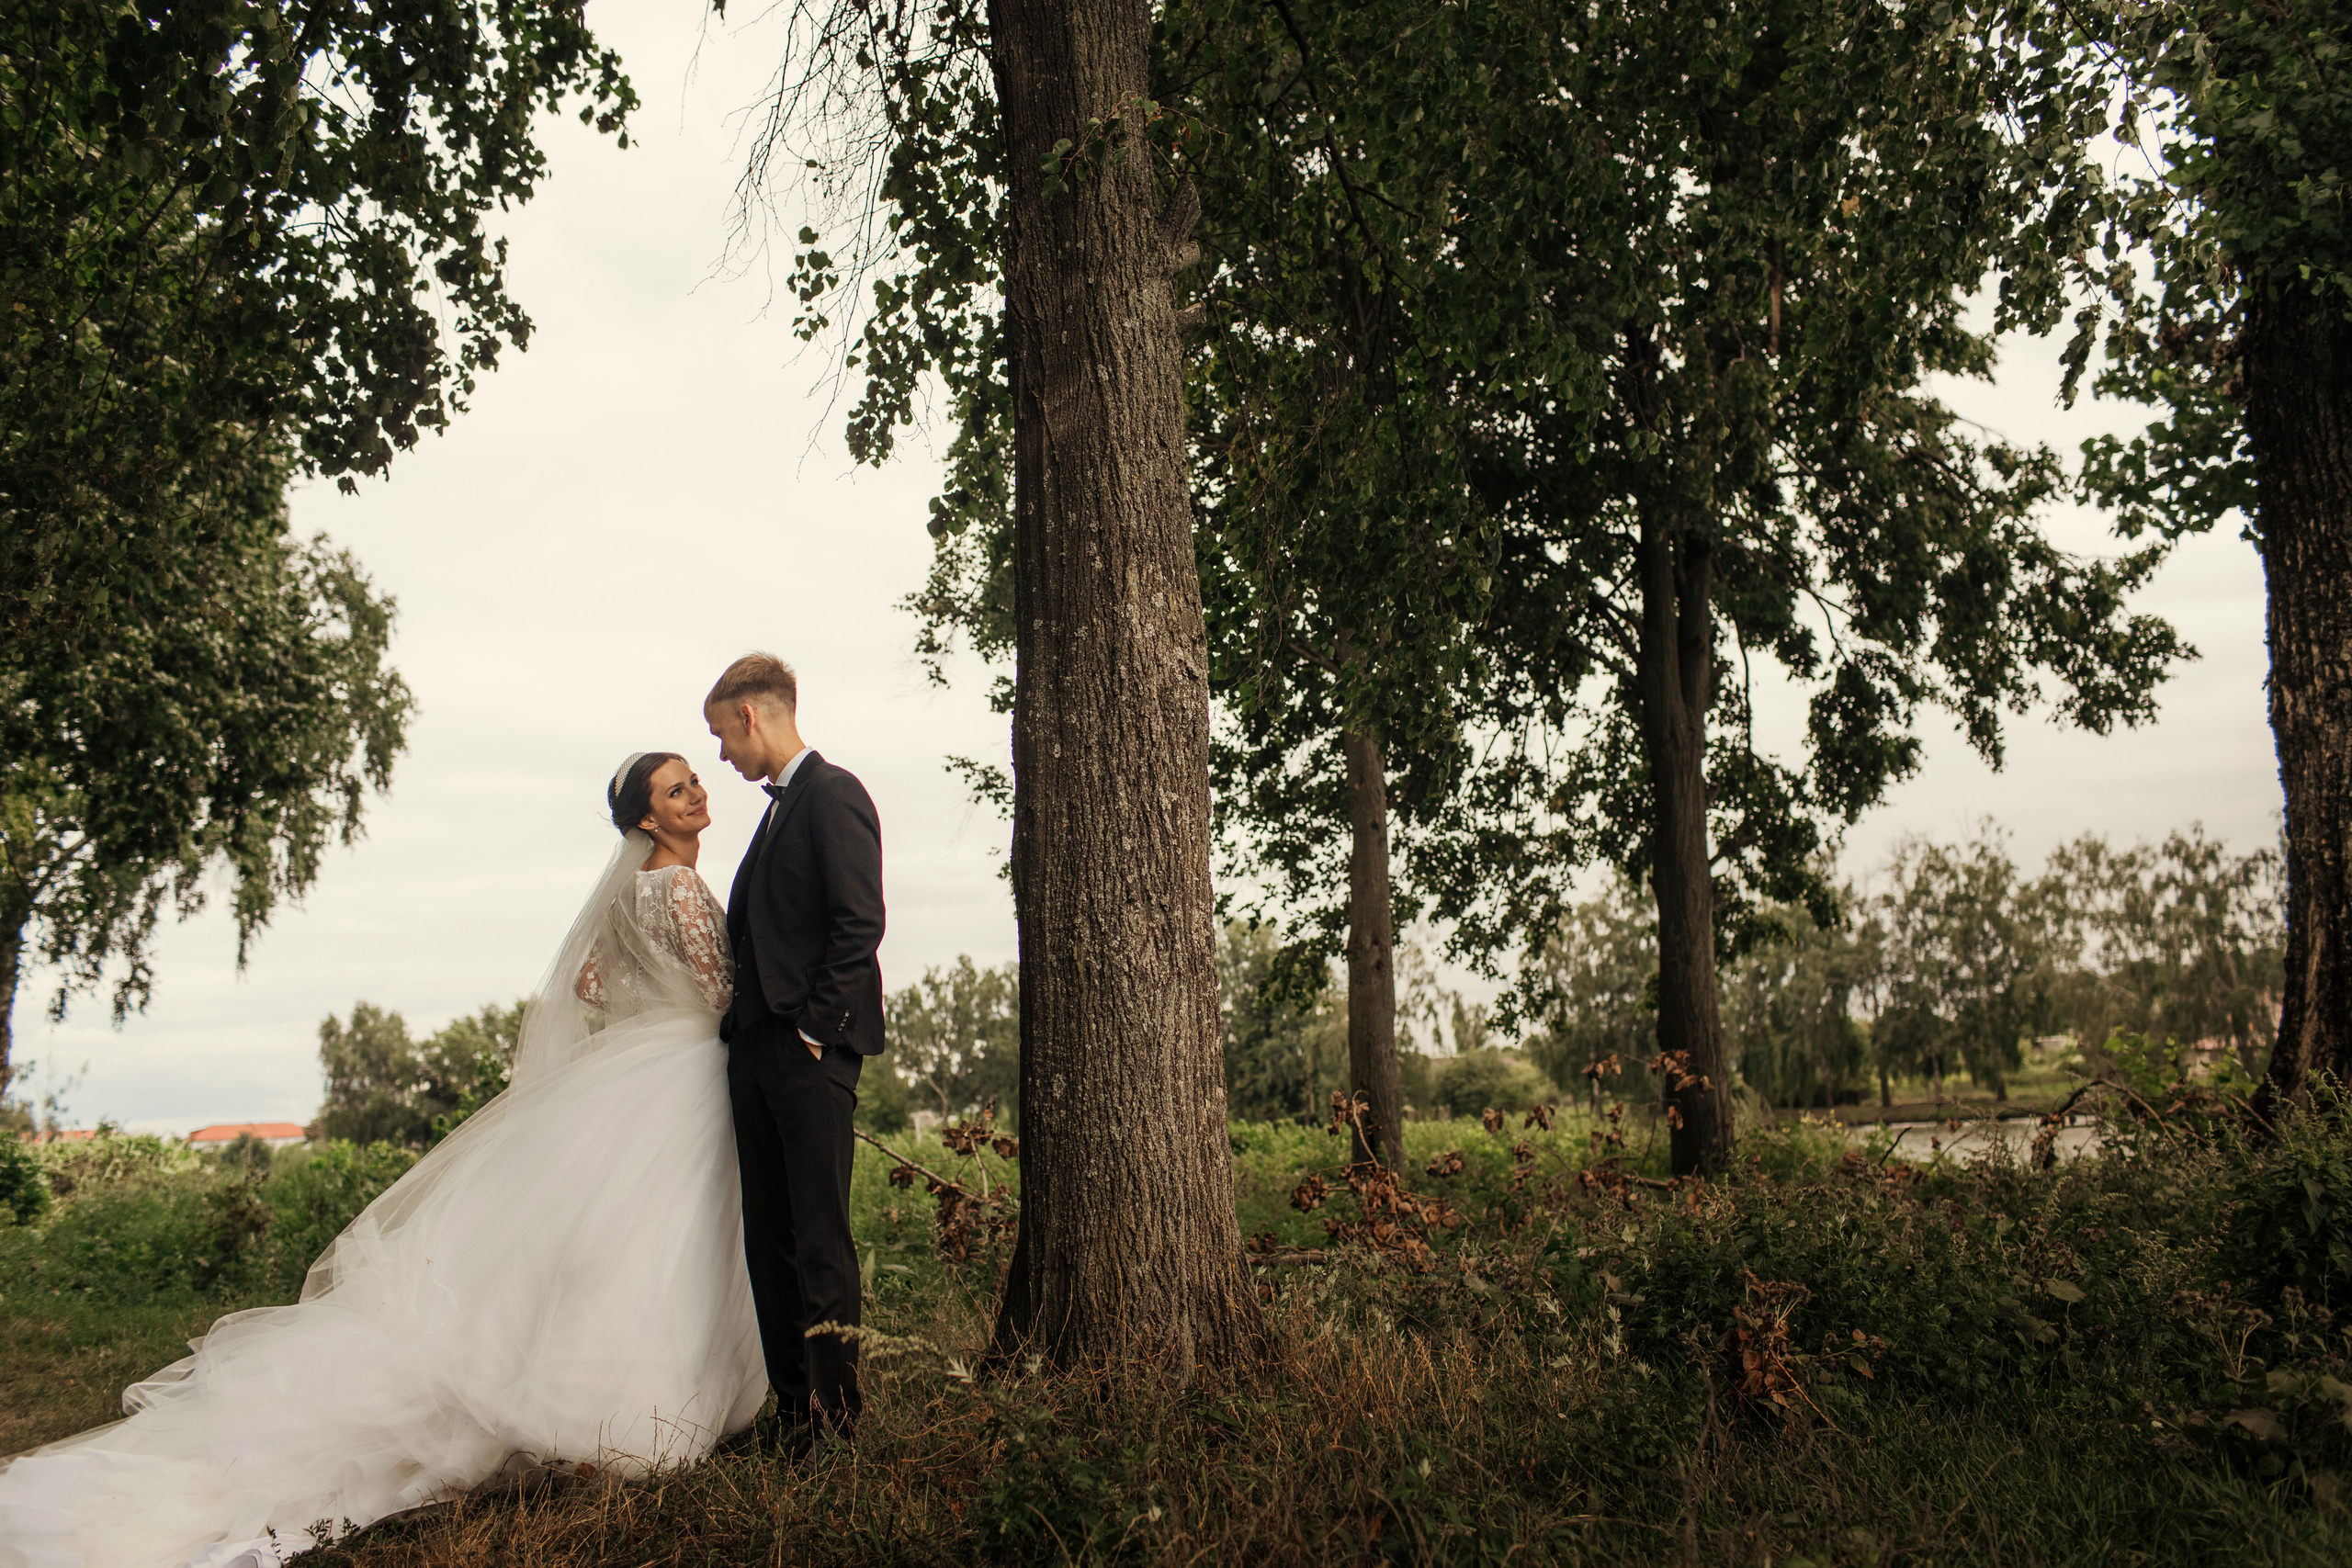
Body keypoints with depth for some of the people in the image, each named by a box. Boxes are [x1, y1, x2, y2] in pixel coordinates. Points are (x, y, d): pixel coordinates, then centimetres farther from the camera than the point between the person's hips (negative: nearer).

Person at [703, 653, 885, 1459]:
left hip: (812, 1051, -9)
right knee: (768, 1237, 9)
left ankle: (835, 1416, 2)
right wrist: (741, 1030, 13)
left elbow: (861, 922, -16)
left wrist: (815, 1029, -17)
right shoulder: (780, 807, 21)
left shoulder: (833, 793, -7)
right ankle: (793, 1408, 16)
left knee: (820, 1234, -6)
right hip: (757, 1050, 9)